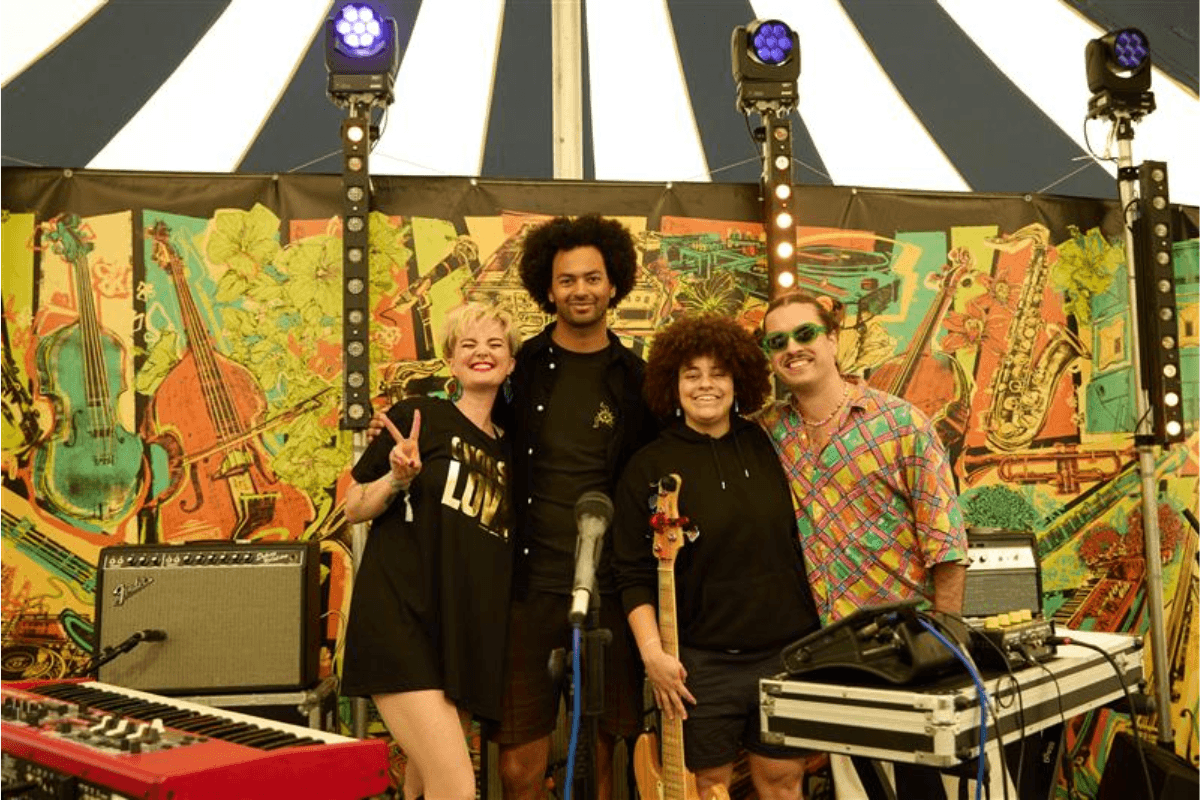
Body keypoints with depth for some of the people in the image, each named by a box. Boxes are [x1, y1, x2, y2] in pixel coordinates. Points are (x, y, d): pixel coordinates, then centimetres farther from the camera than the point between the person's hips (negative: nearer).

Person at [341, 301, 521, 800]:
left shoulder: (507, 452, 14)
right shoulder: (418, 417, -1)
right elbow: (353, 508, 1)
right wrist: (398, 478, -16)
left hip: (465, 634, 6)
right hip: (400, 619, -6)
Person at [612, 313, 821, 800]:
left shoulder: (765, 447, 4)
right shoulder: (650, 468, -6)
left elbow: (795, 540, 12)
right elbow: (634, 575, -6)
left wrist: (816, 635, 11)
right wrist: (652, 651, -15)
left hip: (787, 652, 3)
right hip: (700, 664, -3)